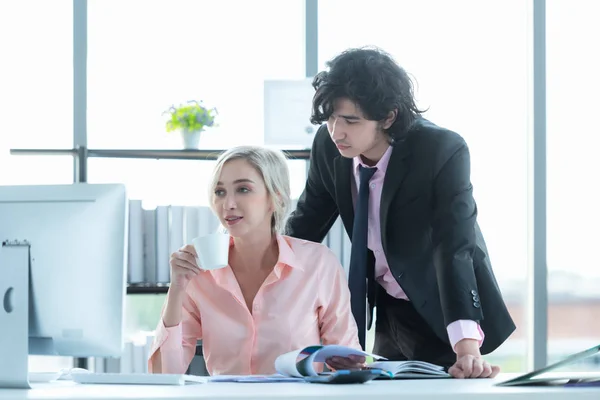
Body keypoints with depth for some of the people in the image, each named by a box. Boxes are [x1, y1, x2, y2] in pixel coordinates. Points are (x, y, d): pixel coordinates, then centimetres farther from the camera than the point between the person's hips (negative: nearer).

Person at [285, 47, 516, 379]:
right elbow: (303, 228, 1)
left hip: (441, 314, -5)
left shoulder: (442, 151, -28)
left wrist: (467, 349, -47)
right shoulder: (328, 146, -14)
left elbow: (454, 248, -37)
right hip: (388, 311, 5)